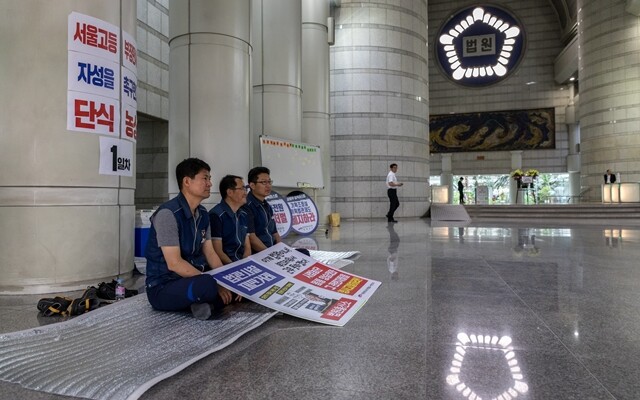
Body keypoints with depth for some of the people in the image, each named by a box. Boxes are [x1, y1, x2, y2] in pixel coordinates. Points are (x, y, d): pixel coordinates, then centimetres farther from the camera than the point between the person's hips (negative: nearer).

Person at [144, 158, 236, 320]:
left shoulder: (203, 214, 6)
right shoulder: (168, 214, -20)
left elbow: (210, 254, 7)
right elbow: (174, 263, -24)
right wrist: (214, 283, -25)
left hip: (191, 278, 8)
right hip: (163, 287, -8)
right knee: (208, 284, -37)